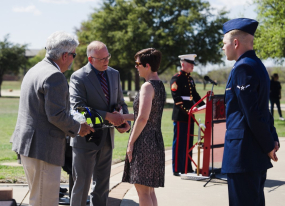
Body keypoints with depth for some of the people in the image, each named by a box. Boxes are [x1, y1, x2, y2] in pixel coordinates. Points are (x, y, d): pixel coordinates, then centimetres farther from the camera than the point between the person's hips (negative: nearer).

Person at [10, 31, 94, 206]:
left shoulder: (35, 70, 16)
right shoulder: (55, 76, -17)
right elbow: (56, 115, -21)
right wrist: (77, 129, -4)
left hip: (30, 144, 11)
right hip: (43, 148, -11)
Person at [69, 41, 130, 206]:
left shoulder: (114, 74, 7)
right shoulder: (79, 77, -13)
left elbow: (120, 102, 13)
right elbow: (78, 108, -21)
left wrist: (126, 121, -7)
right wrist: (108, 116, -25)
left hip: (107, 139, 6)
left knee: (102, 184, 14)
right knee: (82, 182, 1)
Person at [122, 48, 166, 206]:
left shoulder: (148, 86, -14)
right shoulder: (160, 85, 14)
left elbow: (143, 118, -22)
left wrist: (131, 142, -15)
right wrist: (121, 117, 21)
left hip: (144, 141, -9)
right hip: (156, 141, 9)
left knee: (142, 189, -4)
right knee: (149, 189, 14)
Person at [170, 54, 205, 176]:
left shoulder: (190, 79, 17)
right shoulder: (176, 79, -9)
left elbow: (195, 95, 21)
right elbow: (176, 98, -16)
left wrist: (203, 105, 8)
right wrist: (185, 109, -23)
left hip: (189, 115, 8)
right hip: (180, 116, -8)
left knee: (188, 142, 11)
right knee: (179, 143, -4)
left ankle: (187, 168, 18)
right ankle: (177, 169, 1)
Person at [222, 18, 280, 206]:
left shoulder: (243, 67, -15)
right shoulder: (257, 65, 16)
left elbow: (252, 113, -19)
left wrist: (268, 145, -12)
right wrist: (273, 139, 11)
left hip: (243, 154, -10)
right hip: (258, 153, 10)